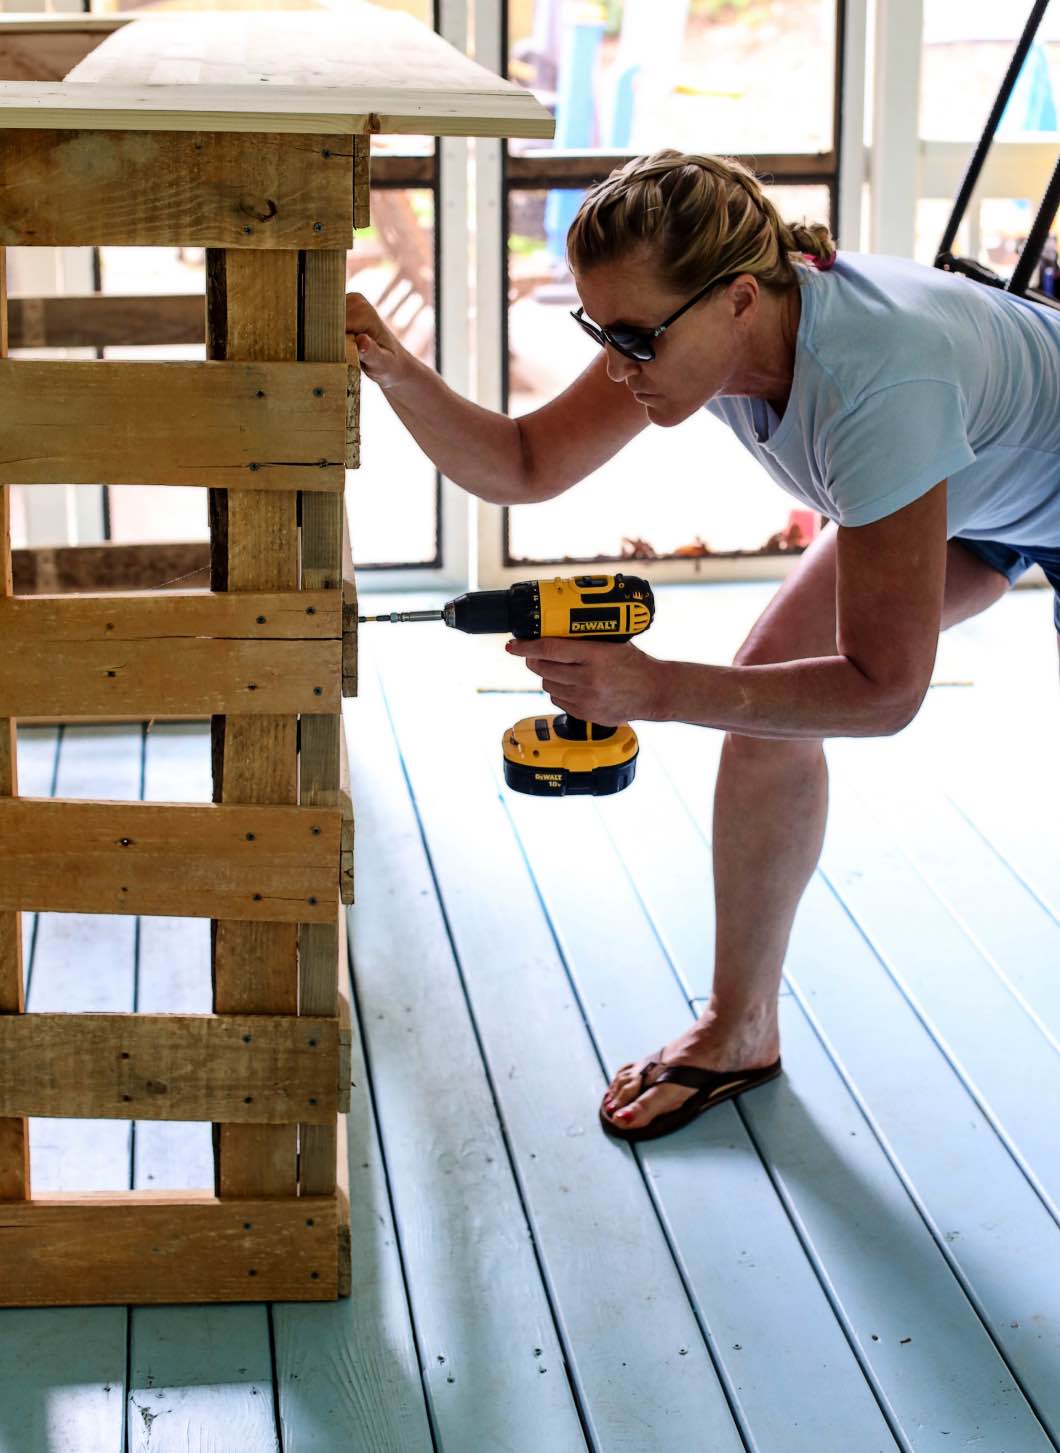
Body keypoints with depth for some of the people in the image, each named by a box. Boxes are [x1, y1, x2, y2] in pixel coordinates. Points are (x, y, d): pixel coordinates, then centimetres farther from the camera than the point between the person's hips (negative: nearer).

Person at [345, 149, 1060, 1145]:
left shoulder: (877, 383, -44)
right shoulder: (690, 317, -25)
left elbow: (884, 690, -39)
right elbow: (524, 466, -17)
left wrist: (653, 689, -46)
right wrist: (394, 371, -34)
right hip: (959, 486, 6)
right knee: (768, 694, -7)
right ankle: (741, 1028, 6)